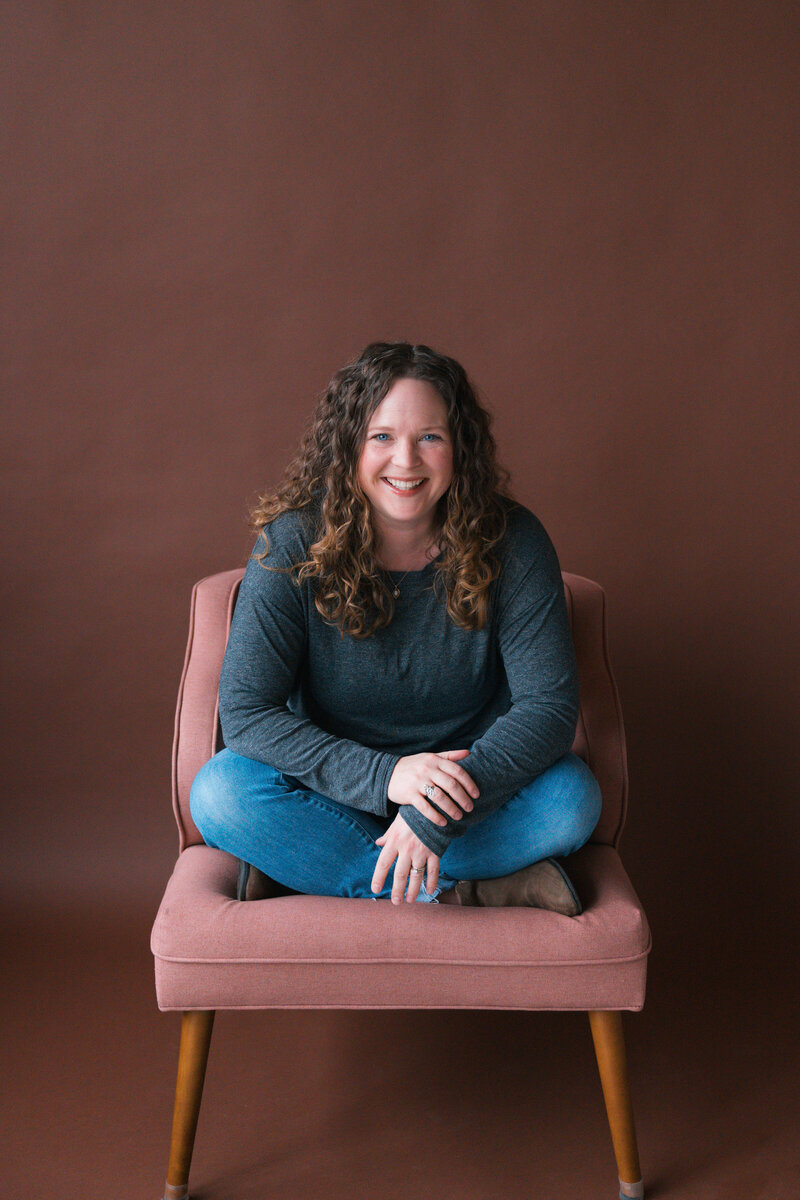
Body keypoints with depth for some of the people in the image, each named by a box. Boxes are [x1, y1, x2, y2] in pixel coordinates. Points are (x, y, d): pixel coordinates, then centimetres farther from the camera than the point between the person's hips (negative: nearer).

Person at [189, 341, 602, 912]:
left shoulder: (511, 543, -14)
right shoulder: (295, 543, -15)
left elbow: (549, 704, -18)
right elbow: (245, 711, -18)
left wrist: (437, 816, -31)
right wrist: (384, 775, -30)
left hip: (476, 778, 0)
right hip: (338, 792, 1)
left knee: (573, 795, -27)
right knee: (218, 792, -27)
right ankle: (464, 891, -24)